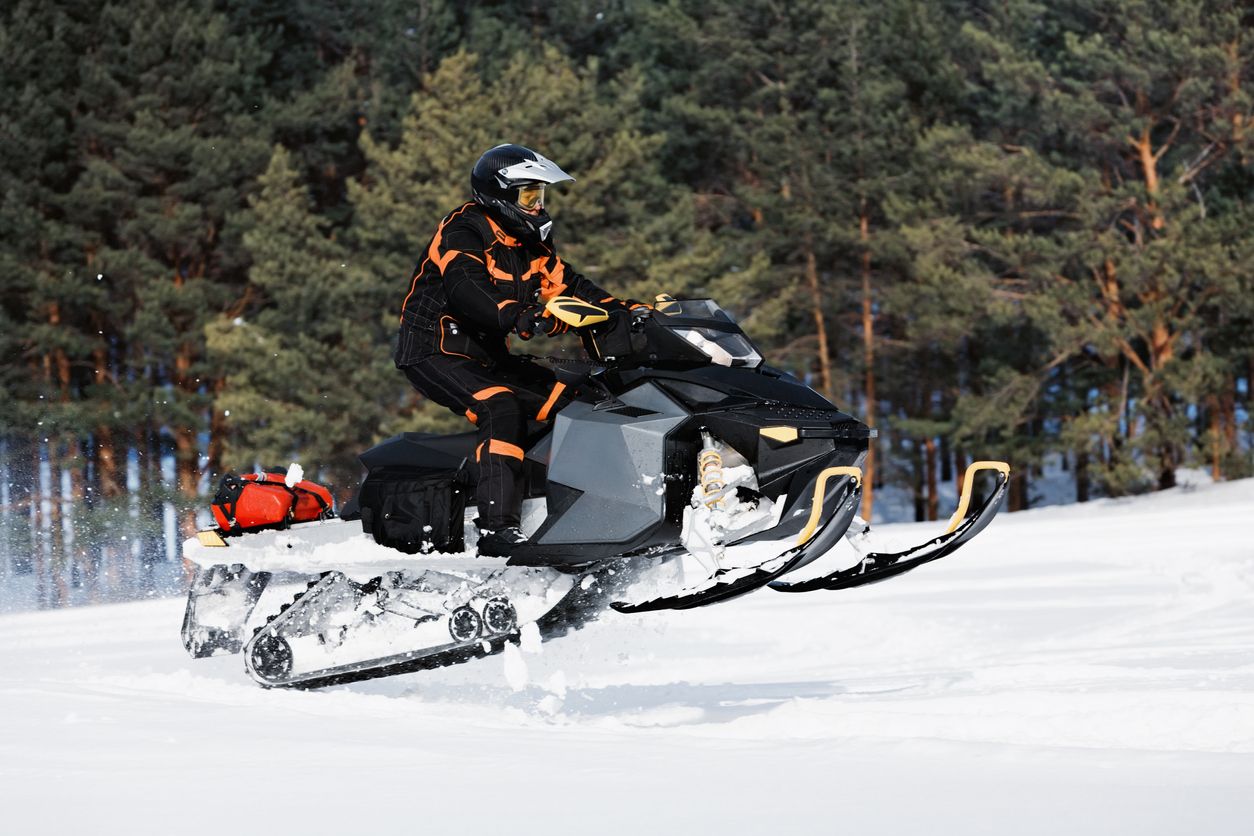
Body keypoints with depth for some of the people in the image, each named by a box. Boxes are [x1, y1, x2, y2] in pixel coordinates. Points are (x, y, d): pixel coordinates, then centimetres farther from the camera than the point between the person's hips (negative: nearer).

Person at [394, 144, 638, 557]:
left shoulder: (529, 243, 14)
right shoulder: (462, 231, -14)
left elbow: (569, 286, 13)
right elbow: (466, 289, -32)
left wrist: (625, 312, -1)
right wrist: (521, 318, -47)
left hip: (488, 357, 9)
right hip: (436, 354, -9)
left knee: (570, 405, -3)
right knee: (501, 407, -33)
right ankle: (497, 529, -41)